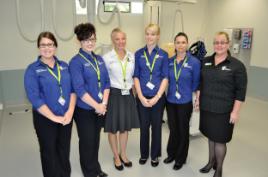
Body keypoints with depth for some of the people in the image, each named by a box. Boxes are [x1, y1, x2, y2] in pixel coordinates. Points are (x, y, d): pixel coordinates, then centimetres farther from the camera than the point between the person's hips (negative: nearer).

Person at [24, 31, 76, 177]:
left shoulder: (64, 66, 5)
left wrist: (70, 111, -11)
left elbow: (72, 89, 2)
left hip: (66, 117, 3)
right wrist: (54, 117, -16)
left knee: (64, 151, 15)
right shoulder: (32, 69, -7)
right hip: (45, 119, -3)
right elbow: (34, 98, -14)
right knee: (50, 153, 13)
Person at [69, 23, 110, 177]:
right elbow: (79, 89, -19)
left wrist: (104, 103, -7)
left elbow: (107, 82, 5)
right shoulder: (76, 61, -12)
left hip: (100, 108, 6)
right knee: (87, 141, 10)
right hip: (84, 110, -5)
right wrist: (96, 105, -15)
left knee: (96, 139, 19)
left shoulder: (99, 59, 7)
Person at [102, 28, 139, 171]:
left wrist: (130, 87, 10)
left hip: (128, 95, 4)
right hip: (114, 95, -4)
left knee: (125, 127, 15)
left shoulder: (132, 56, 3)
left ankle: (123, 154, 35)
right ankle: (116, 156, 30)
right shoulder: (107, 57, -10)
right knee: (113, 128, 9)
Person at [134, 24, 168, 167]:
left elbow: (165, 78, -4)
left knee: (156, 126, 11)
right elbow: (136, 77, 0)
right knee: (144, 126, 12)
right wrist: (141, 97, -9)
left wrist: (156, 97, -12)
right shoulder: (139, 54, 2)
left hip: (158, 97, 0)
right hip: (142, 97, 1)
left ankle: (155, 155, 31)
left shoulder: (163, 55, -1)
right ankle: (144, 154, 33)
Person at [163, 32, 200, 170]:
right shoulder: (169, 61, -1)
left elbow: (196, 83, -2)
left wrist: (186, 93, 4)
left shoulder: (194, 62, -11)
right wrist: (172, 90, 5)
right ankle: (171, 154, 37)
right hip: (170, 101, 3)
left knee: (183, 130, 12)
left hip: (185, 102, -3)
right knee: (173, 129, 16)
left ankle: (180, 159, 31)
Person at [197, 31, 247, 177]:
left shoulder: (237, 65, -9)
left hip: (223, 110, -4)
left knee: (219, 139, 6)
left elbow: (241, 91, -10)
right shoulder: (206, 61, 4)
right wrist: (199, 99, 9)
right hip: (206, 107, 4)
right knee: (210, 136, 17)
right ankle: (211, 161, 38)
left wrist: (235, 111, -13)